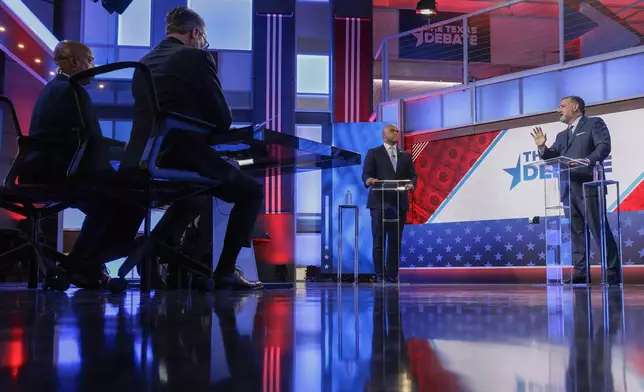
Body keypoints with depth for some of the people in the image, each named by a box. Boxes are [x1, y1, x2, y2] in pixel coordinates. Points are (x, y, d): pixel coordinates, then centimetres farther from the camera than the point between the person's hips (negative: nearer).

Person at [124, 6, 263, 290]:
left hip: (142, 163, 7)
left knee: (196, 196, 36)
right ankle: (225, 271, 9)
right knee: (250, 192, 15)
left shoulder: (143, 63, 18)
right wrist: (211, 128, 20)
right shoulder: (197, 57, -2)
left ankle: (152, 251, 20)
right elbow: (223, 120, -3)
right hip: (186, 159, -7)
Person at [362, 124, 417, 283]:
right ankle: (380, 274, 3)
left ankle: (393, 274, 9)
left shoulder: (405, 155, 16)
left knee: (396, 240, 4)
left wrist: (411, 184, -12)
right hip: (379, 202, -3)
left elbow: (412, 175, 11)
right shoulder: (373, 153, 5)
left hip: (399, 202, 3)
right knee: (379, 240, -2)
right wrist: (368, 180, -26)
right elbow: (366, 174, -3)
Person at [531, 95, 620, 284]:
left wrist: (589, 160, -26)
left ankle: (613, 273, -5)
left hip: (588, 187, -7)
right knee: (576, 233, 5)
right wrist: (542, 148, -1)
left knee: (600, 230, -8)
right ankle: (580, 273, 7)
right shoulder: (562, 136, 26)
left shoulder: (594, 123, 6)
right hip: (569, 190, 7)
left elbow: (604, 146, -9)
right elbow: (552, 157, 19)